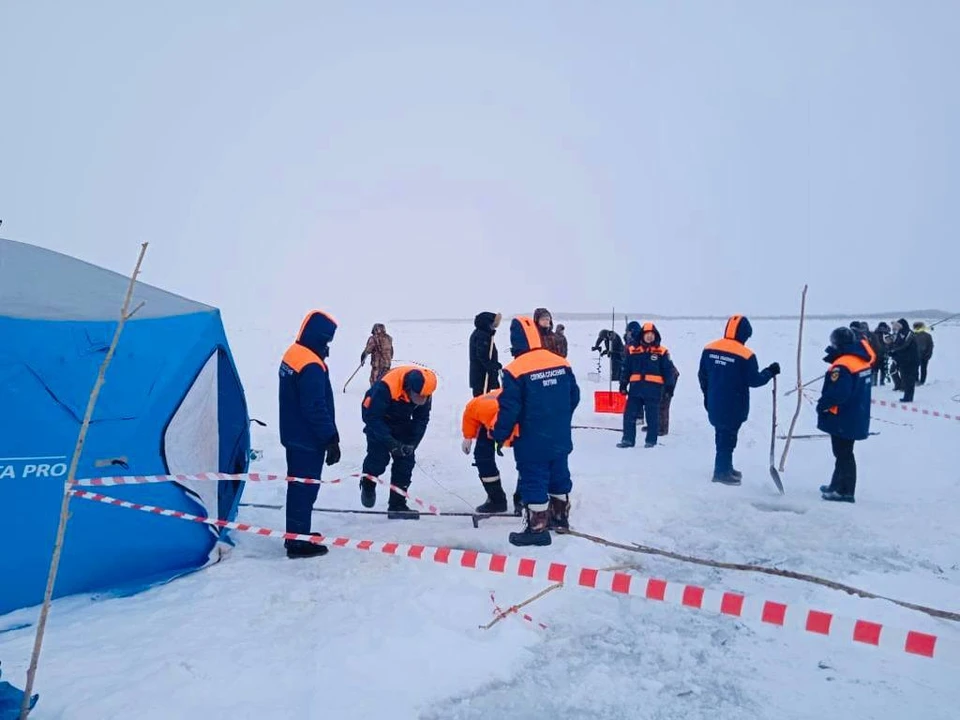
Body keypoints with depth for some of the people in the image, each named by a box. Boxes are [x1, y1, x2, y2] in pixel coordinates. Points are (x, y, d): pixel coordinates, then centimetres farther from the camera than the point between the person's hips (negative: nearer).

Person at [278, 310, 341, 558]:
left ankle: (296, 534, 32)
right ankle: (299, 543, 9)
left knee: (298, 486, 19)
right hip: (309, 440, -10)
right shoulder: (312, 366, -24)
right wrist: (331, 439, -19)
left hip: (294, 435, 10)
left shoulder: (292, 354, 7)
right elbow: (316, 408, -25)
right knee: (305, 489, 0)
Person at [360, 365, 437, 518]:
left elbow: (422, 419, -9)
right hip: (377, 416, -4)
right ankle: (367, 484, 20)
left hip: (402, 420, 5)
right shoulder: (385, 387, -39)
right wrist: (390, 442, -34)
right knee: (379, 455, -14)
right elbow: (372, 417, -31)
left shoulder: (425, 392, -22)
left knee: (406, 459, -4)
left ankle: (397, 504, 6)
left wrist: (412, 443, -20)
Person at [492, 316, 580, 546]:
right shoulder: (561, 363, 0)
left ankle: (537, 528, 11)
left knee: (533, 482, 5)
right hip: (560, 439, 6)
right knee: (559, 477, 20)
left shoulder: (515, 370, -18)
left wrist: (499, 435, -3)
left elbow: (509, 409, -17)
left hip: (532, 442, -6)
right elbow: (574, 397, 9)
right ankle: (560, 518, 36)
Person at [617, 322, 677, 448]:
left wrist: (669, 386, 2)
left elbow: (668, 370, 6)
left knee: (652, 416, 6)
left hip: (654, 389, -2)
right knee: (629, 414, 2)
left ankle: (651, 440, 16)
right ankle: (628, 439, 11)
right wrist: (623, 384, 9)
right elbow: (625, 369, 12)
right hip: (635, 387, 2)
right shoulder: (632, 350, 7)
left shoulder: (662, 352, 3)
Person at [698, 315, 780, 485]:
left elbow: (702, 376, 7)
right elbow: (754, 381, -11)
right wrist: (770, 372, 6)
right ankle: (722, 472, 15)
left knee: (722, 434, 20)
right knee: (728, 436, 6)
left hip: (714, 404, 6)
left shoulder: (709, 349, -2)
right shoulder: (746, 355, -18)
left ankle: (725, 467, 33)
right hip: (734, 407, -6)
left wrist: (708, 396, 19)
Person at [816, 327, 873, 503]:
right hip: (856, 418, 9)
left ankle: (845, 491, 7)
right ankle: (837, 485, 32)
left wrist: (822, 405, -15)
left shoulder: (842, 366, -24)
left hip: (843, 420, -9)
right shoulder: (861, 361, 6)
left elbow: (837, 393, -31)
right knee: (844, 453, 20)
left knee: (843, 454, 0)